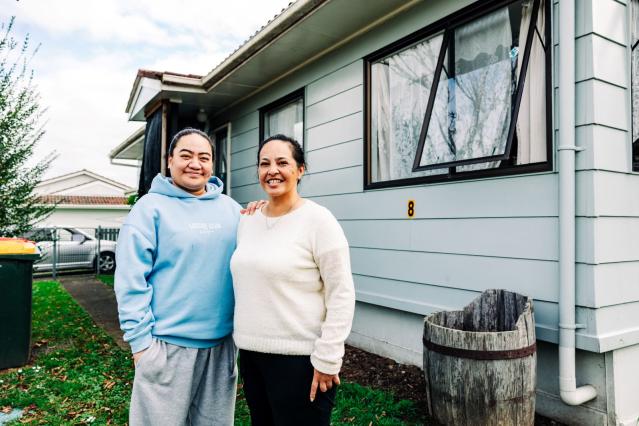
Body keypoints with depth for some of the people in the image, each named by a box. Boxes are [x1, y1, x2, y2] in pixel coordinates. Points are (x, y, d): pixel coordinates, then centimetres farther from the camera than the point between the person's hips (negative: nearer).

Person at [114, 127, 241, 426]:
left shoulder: (230, 208, 7)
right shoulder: (151, 208, -6)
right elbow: (131, 280, -9)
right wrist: (140, 339, -11)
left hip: (223, 340, 4)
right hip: (168, 343, -4)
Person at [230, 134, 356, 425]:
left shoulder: (318, 220, -13)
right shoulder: (247, 220, 6)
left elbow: (341, 295, -14)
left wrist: (327, 359, -16)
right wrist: (244, 340, 15)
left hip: (299, 358, -6)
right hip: (251, 354, 7)